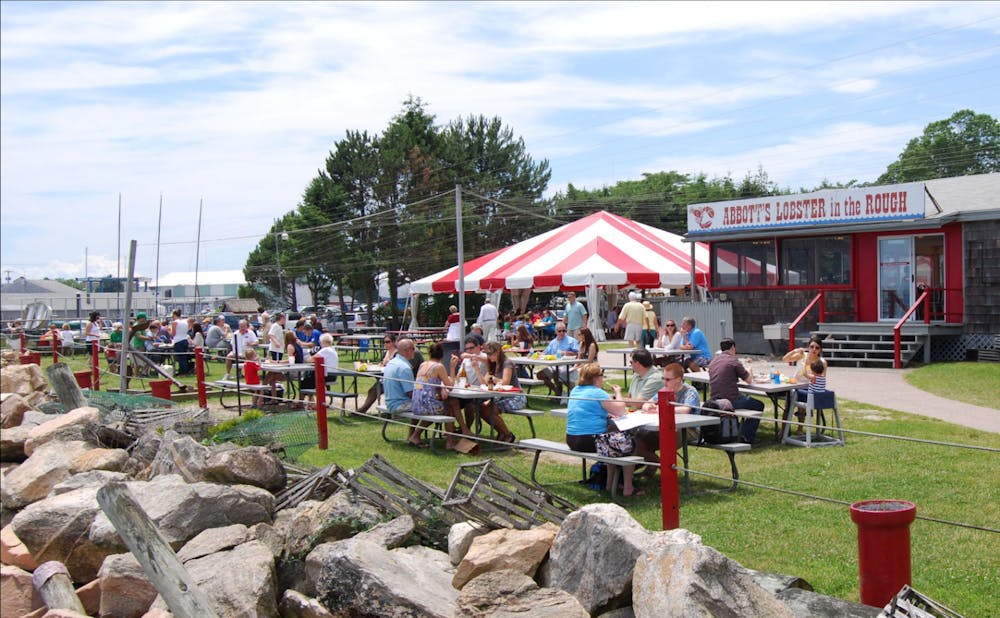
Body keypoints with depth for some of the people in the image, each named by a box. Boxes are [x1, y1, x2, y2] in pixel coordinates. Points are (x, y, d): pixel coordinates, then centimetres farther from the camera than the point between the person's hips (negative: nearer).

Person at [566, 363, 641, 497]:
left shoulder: (575, 390, 11)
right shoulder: (598, 393, -14)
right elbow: (621, 411, -10)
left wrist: (606, 413, 12)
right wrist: (618, 393, 6)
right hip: (590, 441, -9)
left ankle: (610, 483, 34)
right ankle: (628, 488, 4)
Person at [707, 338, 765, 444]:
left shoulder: (712, 361, 11)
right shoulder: (733, 360, -9)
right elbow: (748, 380, -1)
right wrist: (748, 372, 22)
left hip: (715, 401, 7)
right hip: (731, 401, -7)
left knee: (746, 400, 33)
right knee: (759, 405, 14)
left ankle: (742, 434, 32)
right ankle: (747, 437, 12)